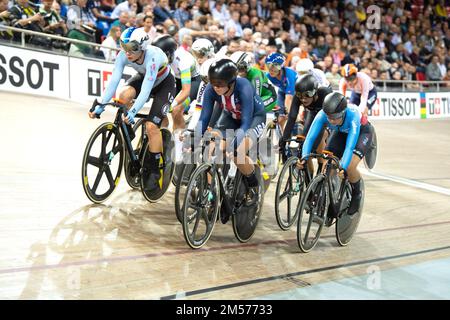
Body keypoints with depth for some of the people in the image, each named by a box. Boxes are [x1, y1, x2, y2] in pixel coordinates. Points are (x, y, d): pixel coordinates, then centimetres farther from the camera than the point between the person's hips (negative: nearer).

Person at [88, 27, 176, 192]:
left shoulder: (152, 56, -39)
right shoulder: (123, 55, -24)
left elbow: (146, 89, -45)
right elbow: (113, 81, -28)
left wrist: (133, 112, -54)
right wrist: (100, 105, -37)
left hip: (164, 83, -5)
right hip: (143, 77, 5)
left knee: (151, 126, -19)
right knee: (123, 95, -27)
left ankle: (154, 170, -7)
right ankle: (127, 135, -2)